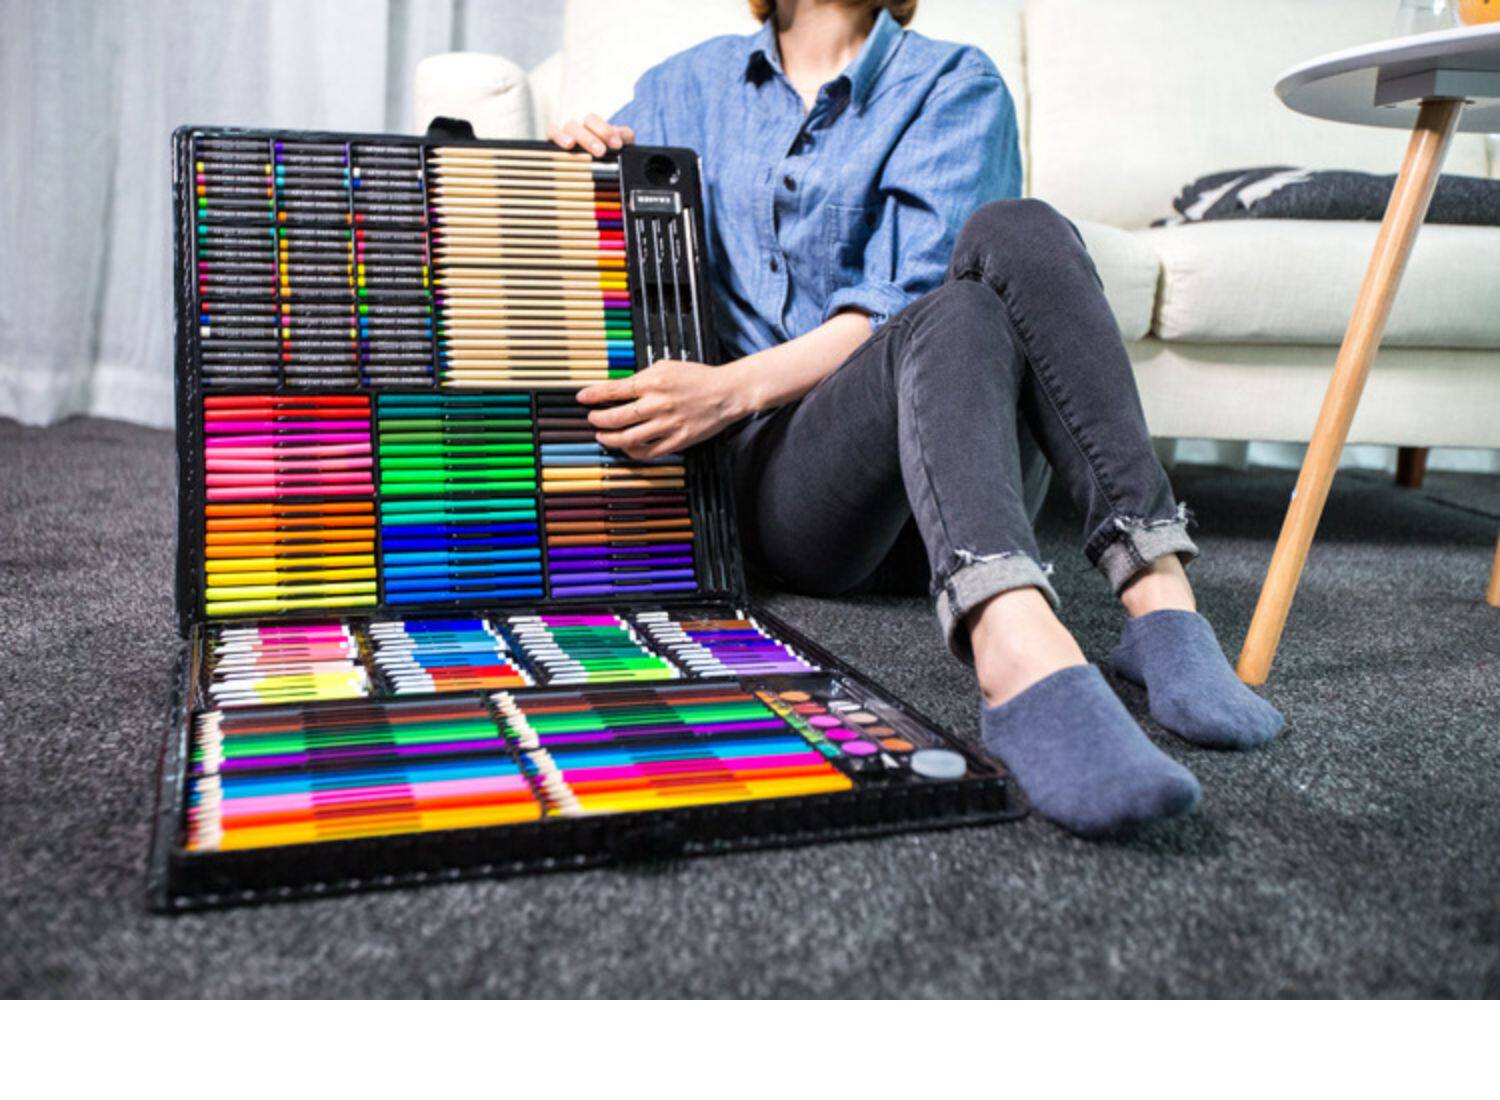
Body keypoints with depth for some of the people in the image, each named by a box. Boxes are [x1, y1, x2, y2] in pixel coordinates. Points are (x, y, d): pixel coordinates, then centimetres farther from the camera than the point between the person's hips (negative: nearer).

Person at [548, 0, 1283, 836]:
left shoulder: (952, 83, 10)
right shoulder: (686, 90, 21)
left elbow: (908, 295, -5)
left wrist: (733, 388, -18)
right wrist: (579, 167, 7)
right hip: (778, 468, 0)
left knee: (1014, 230, -26)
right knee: (956, 320, -30)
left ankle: (1162, 605, -39)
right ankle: (1026, 666, -59)